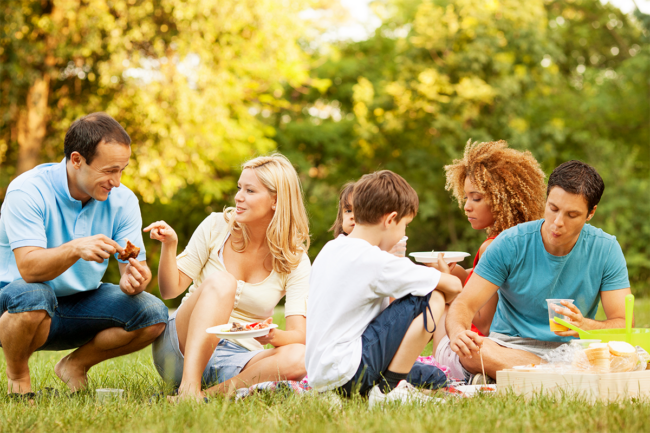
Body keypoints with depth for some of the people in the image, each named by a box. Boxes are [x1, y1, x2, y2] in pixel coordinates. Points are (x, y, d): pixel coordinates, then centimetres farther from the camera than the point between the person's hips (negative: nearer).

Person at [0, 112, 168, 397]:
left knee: (153, 314, -18)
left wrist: (133, 281, -34)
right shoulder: (28, 191, -21)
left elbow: (135, 267, -8)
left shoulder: (123, 200, -6)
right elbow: (29, 268, -32)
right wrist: (75, 249, -50)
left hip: (81, 305, 5)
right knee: (33, 296, -40)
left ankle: (76, 364, 7)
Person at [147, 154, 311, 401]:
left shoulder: (294, 260, 0)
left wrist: (273, 336, -32)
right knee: (220, 282, -31)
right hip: (181, 350, -1)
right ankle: (188, 389, -44)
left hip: (236, 362, 1)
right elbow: (170, 290, 1)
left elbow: (300, 335, -10)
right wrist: (169, 246, -17)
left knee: (297, 359, -31)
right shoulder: (216, 227, 0)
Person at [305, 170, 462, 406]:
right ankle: (389, 388, -7)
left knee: (434, 376, 24)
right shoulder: (376, 262, -16)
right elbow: (453, 285, -7)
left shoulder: (330, 250, 9)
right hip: (344, 375, -9)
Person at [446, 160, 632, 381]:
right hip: (510, 346, 0)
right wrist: (458, 333, -35)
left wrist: (584, 326, -30)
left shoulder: (606, 249, -5)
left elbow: (623, 324, -7)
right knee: (471, 351, -35)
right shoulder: (509, 244, -9)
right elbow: (465, 304, -10)